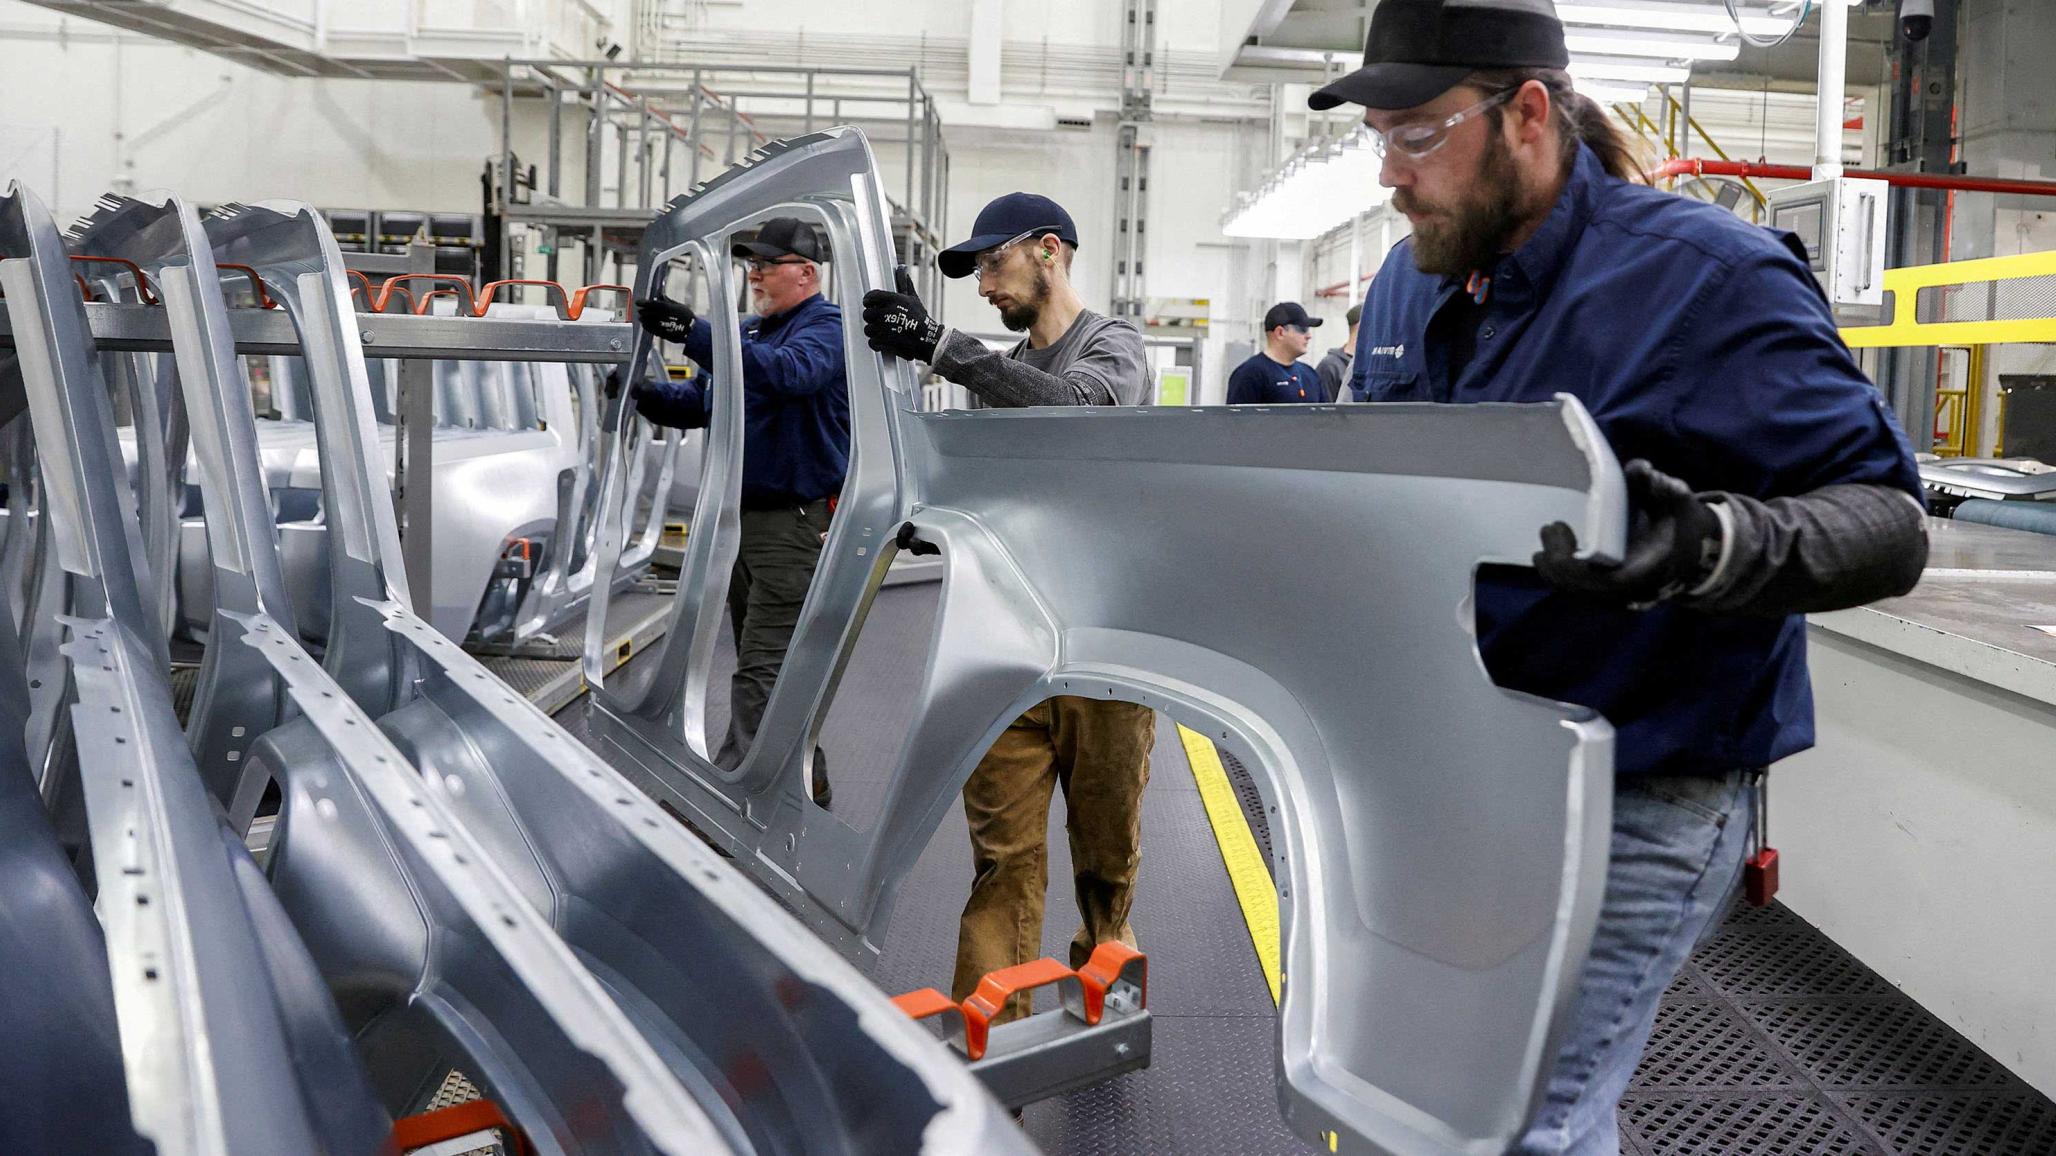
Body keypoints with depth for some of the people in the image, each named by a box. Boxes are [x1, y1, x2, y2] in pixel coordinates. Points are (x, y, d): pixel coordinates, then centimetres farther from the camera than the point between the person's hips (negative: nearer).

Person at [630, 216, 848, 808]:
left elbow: (789, 373, -30)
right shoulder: (747, 329, 17)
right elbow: (696, 402, 19)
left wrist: (694, 332, -35)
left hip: (797, 525, -9)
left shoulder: (827, 326, -9)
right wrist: (641, 392, -1)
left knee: (762, 670, -10)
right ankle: (807, 781, 28)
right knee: (773, 667, 16)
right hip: (740, 518, 9)